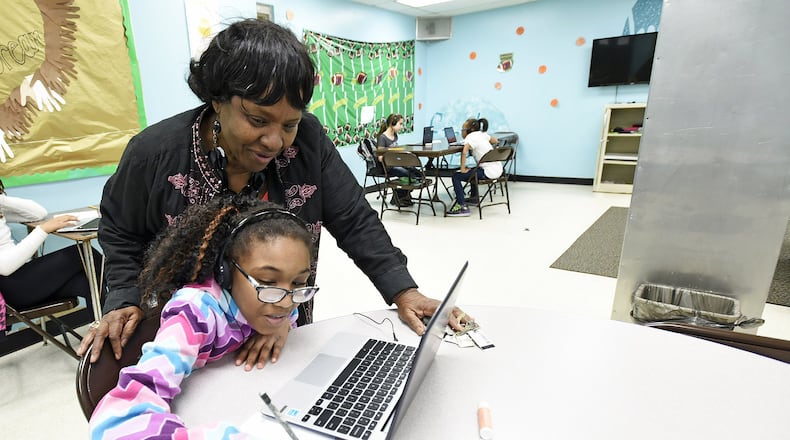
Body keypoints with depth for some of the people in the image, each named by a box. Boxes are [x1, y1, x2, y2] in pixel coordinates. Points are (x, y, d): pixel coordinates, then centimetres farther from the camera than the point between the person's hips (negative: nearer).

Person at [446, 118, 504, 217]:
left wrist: (463, 169, -20)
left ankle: (462, 207, -8)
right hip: (498, 169, 9)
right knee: (473, 170, 36)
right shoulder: (482, 134, 13)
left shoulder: (470, 136, -10)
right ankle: (474, 198, 46)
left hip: (489, 172, -9)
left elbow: (464, 152, -29)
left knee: (456, 176, -4)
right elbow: (495, 140, 31)